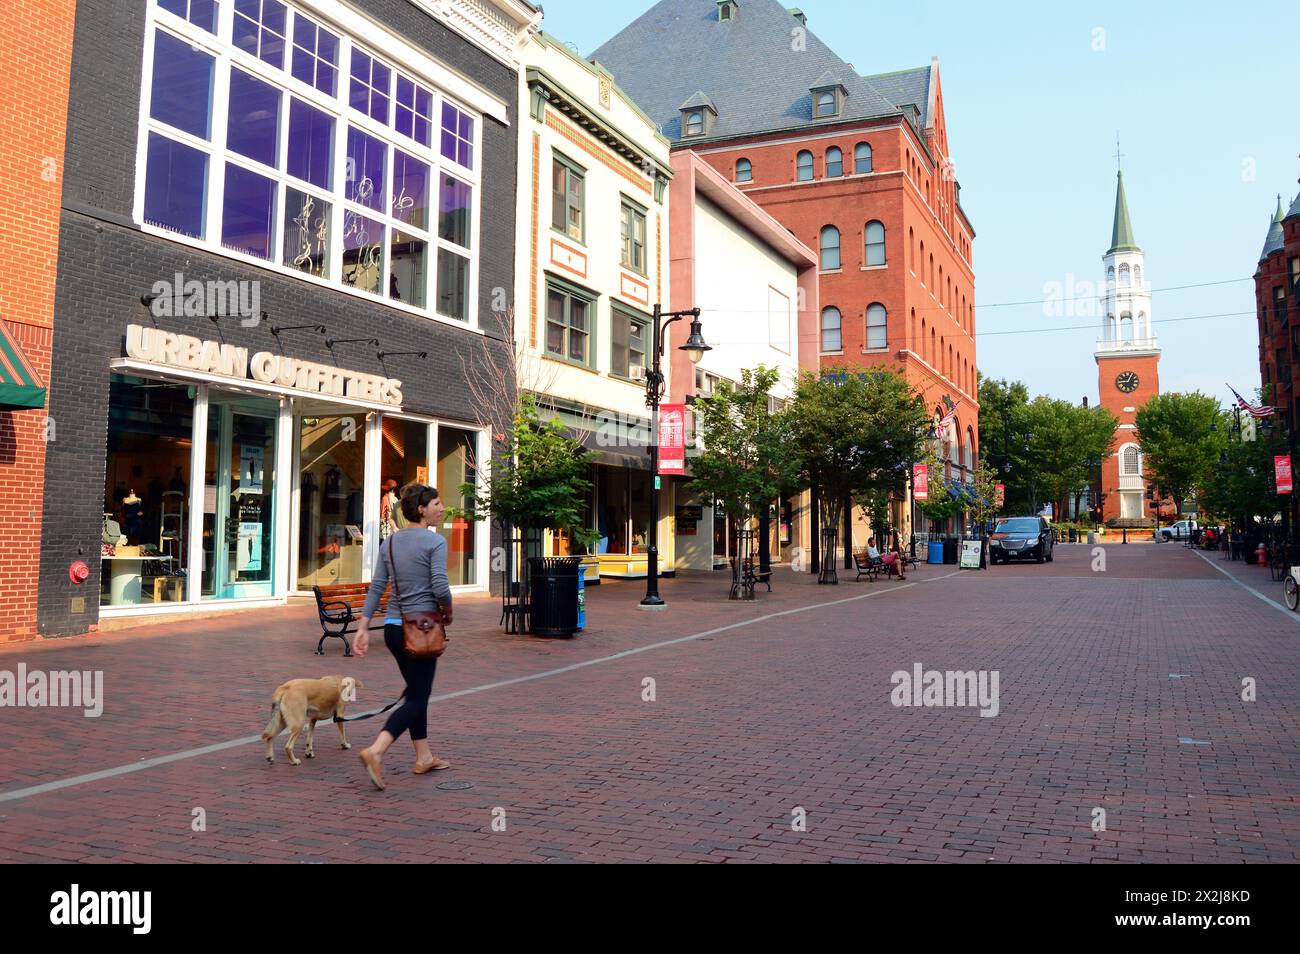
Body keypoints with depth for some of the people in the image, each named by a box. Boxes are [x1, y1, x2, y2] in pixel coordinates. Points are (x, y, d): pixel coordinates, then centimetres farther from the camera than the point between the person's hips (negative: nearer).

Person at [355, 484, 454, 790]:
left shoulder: (390, 542, 9)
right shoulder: (435, 542, -11)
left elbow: (376, 587, 6)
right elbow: (440, 588, -18)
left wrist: (364, 628, 6)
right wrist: (448, 612, 2)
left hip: (393, 626, 7)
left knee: (417, 691, 19)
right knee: (417, 698, -2)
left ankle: (424, 757, 26)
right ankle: (375, 751, -19)